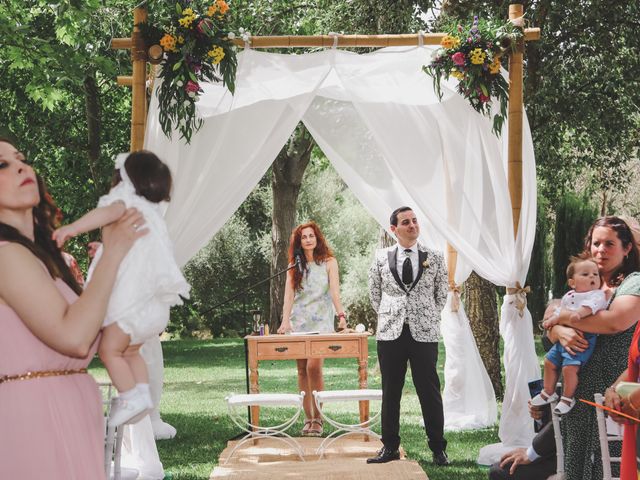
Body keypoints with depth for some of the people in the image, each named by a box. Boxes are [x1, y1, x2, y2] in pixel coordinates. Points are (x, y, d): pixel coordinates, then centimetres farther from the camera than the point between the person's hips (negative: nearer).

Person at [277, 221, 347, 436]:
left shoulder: (328, 262, 2)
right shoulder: (295, 264, 10)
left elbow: (335, 291, -8)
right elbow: (289, 293, 1)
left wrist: (341, 315, -23)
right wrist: (285, 320, -13)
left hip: (320, 321, -3)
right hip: (298, 322, 4)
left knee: (313, 366, -17)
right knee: (302, 370, 2)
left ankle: (318, 417, -6)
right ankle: (308, 418, 8)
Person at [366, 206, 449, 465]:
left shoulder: (434, 258, 3)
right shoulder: (381, 257, 5)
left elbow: (442, 294, 12)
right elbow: (374, 292, 15)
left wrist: (427, 318, 7)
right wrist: (388, 317, 11)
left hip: (424, 334, -1)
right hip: (390, 334, 1)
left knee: (430, 392, 1)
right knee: (390, 392, 7)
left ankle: (438, 449, 8)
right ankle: (390, 447, 16)